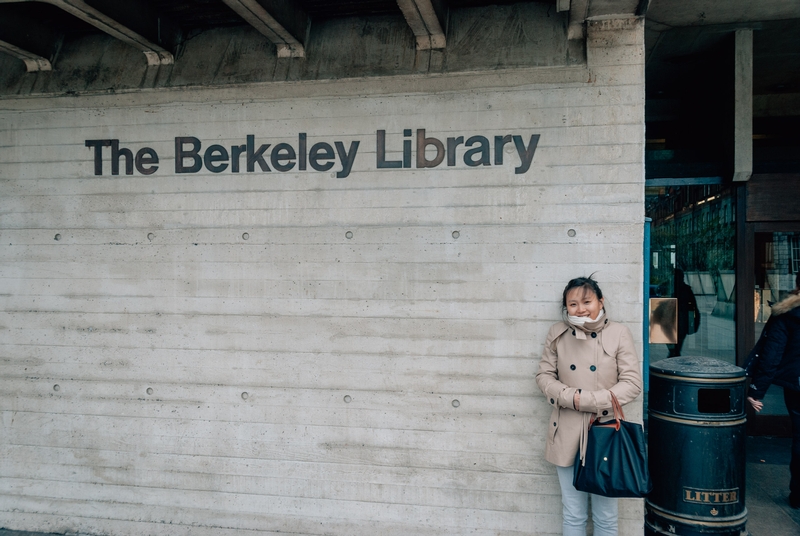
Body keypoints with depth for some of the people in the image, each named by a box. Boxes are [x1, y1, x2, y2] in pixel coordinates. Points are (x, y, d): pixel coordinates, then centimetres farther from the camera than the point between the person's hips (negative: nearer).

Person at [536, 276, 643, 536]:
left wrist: (587, 400, -15)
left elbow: (632, 383, -7)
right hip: (567, 434, 2)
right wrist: (570, 397, -13)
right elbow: (544, 375, 5)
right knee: (573, 515, 13)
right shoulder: (557, 334, 2)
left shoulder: (618, 334, -5)